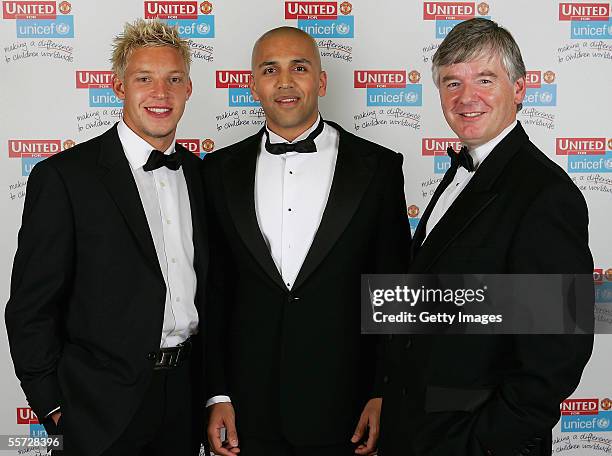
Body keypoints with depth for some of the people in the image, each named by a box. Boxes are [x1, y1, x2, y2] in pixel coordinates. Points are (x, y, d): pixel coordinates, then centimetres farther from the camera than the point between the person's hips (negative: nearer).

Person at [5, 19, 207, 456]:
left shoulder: (200, 173, 6)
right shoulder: (63, 176, -11)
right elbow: (31, 307, -9)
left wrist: (214, 389, 10)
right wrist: (55, 408, -8)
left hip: (187, 395, 5)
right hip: (106, 405, -5)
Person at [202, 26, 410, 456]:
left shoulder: (378, 166, -2)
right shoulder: (222, 170, 4)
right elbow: (214, 292, 5)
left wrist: (385, 394, -4)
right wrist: (217, 395, 2)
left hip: (342, 408, -1)